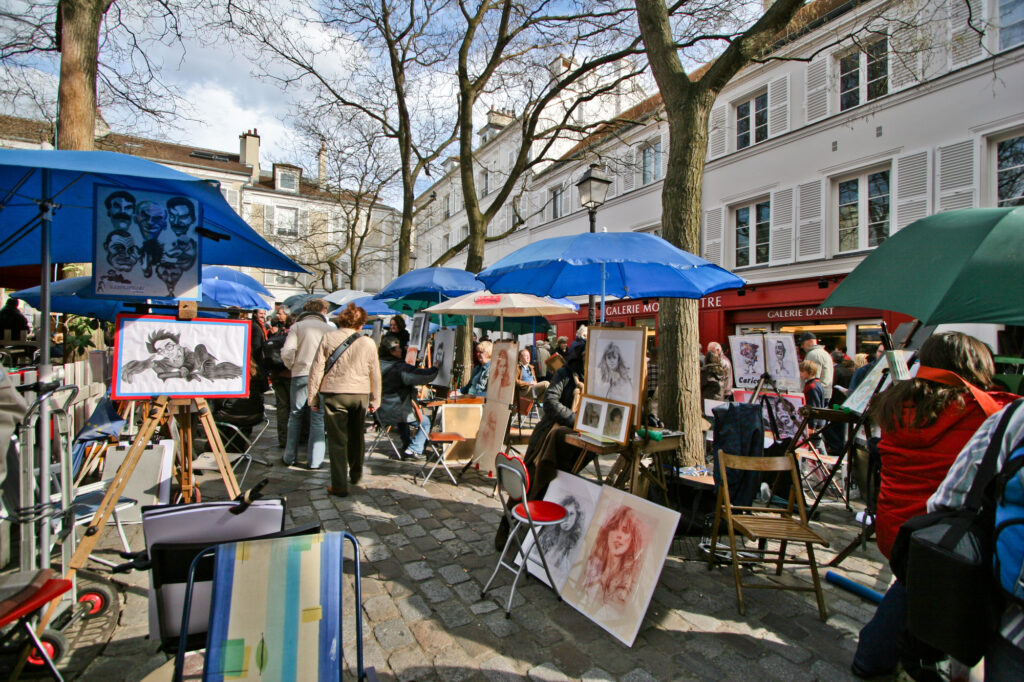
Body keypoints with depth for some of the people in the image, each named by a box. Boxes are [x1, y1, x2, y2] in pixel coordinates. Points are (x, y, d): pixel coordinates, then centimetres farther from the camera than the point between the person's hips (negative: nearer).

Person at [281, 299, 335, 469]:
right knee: (318, 419, 5)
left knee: (295, 416, 14)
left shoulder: (297, 326, 4)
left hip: (300, 375, 1)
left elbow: (287, 352, -7)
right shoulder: (329, 328, 4)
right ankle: (315, 460, 6)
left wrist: (291, 367, 10)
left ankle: (290, 457, 22)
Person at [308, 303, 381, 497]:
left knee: (337, 440, 4)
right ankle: (355, 475, 35)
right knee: (356, 436, 19)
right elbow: (375, 374, 4)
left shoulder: (328, 339, -3)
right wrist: (375, 400, 15)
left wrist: (313, 398, 5)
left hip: (334, 394, -2)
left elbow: (316, 370, -3)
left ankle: (339, 485, 7)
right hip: (360, 394, 2)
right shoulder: (368, 343, -1)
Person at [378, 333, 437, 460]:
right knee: (425, 422, 11)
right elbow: (423, 376, -25)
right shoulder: (400, 367, -22)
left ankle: (407, 444, 44)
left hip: (382, 412, 8)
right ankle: (414, 449, 3)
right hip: (397, 411, -8)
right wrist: (436, 368, -7)